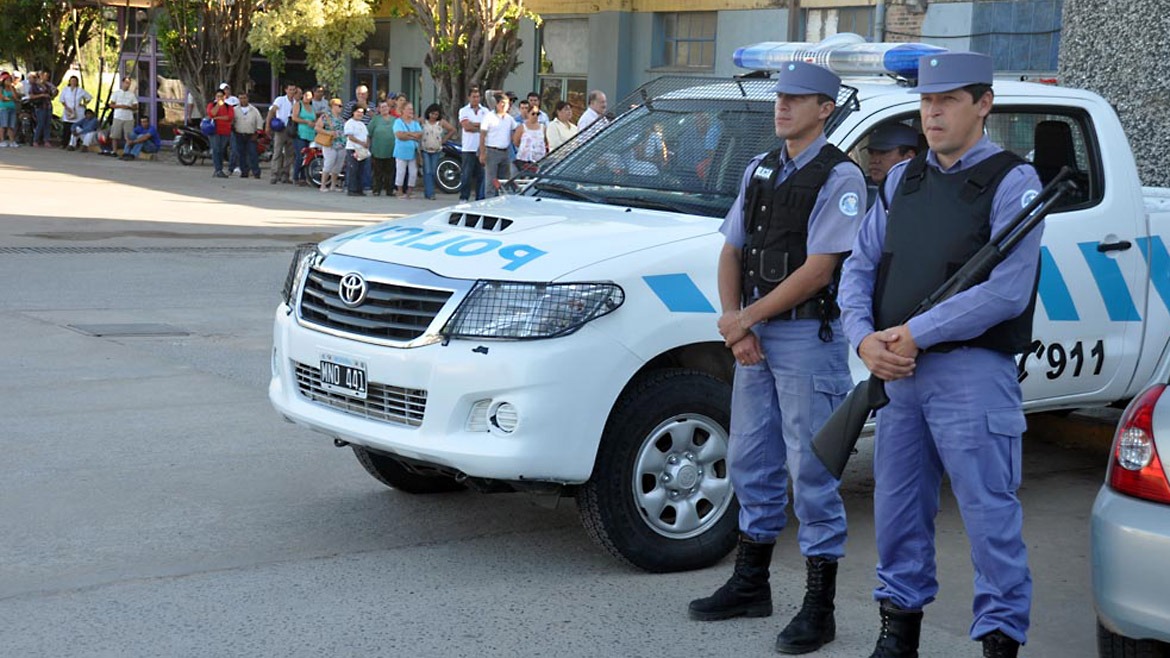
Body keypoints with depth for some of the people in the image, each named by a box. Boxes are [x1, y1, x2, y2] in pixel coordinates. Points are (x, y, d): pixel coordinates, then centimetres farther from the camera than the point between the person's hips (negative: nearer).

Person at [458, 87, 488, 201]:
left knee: (481, 175, 2)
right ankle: (463, 198, 3)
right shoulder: (464, 111, 5)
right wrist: (481, 127, -3)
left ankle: (480, 198, 8)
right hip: (469, 148, -2)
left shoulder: (485, 111, 13)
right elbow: (466, 126, -9)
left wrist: (473, 124, -9)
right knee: (467, 174, -2)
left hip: (482, 148, 2)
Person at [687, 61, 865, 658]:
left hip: (808, 336, -8)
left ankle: (819, 608, 4)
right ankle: (750, 584, 28)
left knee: (811, 470, -4)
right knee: (751, 461, 14)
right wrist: (735, 325, -3)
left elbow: (818, 269, -17)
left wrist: (745, 318, -13)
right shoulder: (759, 170, 13)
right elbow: (732, 251, 11)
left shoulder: (839, 176, -10)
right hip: (754, 335, 8)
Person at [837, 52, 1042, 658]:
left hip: (972, 373, -6)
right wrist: (866, 338, -6)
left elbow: (1006, 291, -18)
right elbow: (859, 267, 13)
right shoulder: (903, 179, 13)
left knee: (989, 514, -2)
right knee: (898, 510, 14)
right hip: (897, 373, 7)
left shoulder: (1011, 183, -7)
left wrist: (915, 334, -17)